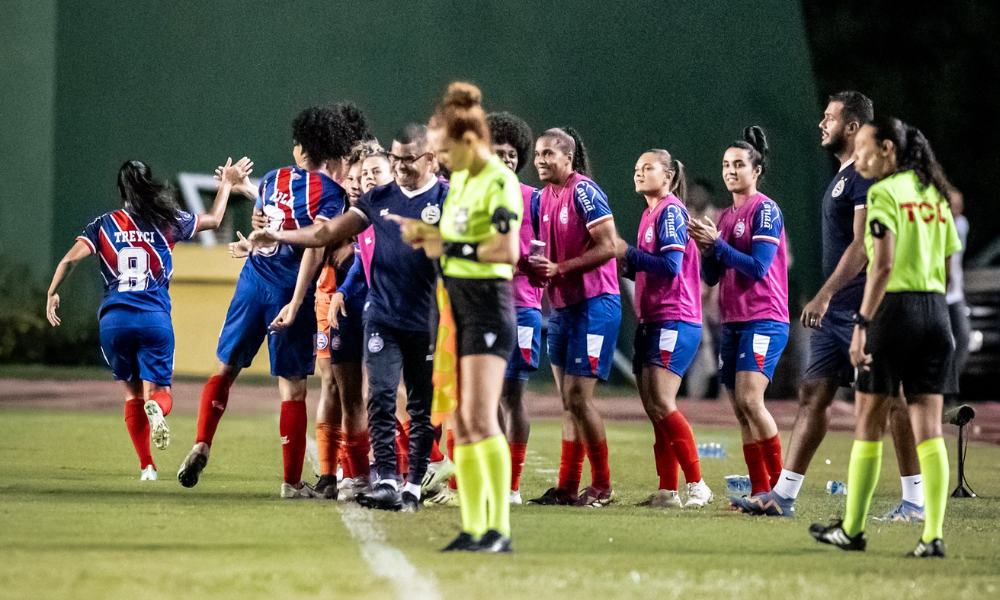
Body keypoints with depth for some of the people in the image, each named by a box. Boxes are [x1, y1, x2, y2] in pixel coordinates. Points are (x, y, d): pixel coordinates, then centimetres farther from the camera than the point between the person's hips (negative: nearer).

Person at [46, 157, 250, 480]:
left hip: (114, 320, 1)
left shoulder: (104, 224, 6)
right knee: (159, 394, 4)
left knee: (132, 392, 18)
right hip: (155, 320, -1)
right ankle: (155, 409, -35)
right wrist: (227, 184, 37)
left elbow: (71, 259, -5)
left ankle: (146, 466, 9)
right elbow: (213, 219, 23)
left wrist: (52, 294, 7)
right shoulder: (167, 222, 7)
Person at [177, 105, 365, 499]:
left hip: (254, 278, 4)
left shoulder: (272, 180, 10)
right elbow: (314, 248, -16)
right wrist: (296, 304, -20)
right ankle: (292, 481, 6)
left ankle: (201, 444, -3)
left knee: (225, 369, 16)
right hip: (288, 290, -4)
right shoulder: (329, 192, -5)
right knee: (292, 387, 3)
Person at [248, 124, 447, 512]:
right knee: (380, 398, -9)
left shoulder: (447, 200, -2)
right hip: (382, 316, 3)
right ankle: (386, 481, -12)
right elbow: (328, 232, 13)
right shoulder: (379, 198, 11)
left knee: (422, 407, 4)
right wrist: (278, 237, 4)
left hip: (427, 321, -3)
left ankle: (413, 487, 11)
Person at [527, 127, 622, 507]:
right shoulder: (545, 197, 13)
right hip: (561, 306, 9)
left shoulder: (584, 192, -13)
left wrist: (559, 268, -20)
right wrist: (535, 267, 1)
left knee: (578, 397, -11)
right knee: (567, 401, 9)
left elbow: (609, 247, -19)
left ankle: (602, 487, -2)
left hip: (593, 305, -9)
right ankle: (567, 487, 12)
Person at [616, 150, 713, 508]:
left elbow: (671, 265, -18)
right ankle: (667, 492, 6)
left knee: (661, 405, -16)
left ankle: (697, 485, -13)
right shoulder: (650, 213, 19)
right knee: (654, 409, 5)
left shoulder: (671, 211, -9)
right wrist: (625, 264, 8)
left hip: (674, 321, -9)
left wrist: (629, 254, -12)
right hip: (651, 321, 10)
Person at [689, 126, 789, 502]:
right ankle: (759, 491, 7)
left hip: (763, 321, -8)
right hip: (732, 322, 8)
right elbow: (712, 277, 16)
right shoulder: (726, 216, 16)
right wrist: (705, 248, -2)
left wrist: (717, 243, -15)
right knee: (739, 410, 4)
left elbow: (758, 267, -16)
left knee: (750, 400, -19)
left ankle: (781, 482, -13)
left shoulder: (765, 210, -7)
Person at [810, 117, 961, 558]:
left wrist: (862, 323, -19)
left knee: (869, 423, 6)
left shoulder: (885, 193, -8)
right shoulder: (935, 195, 14)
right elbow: (947, 269, 15)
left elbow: (884, 264, -18)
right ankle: (933, 535, -5)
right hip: (936, 313, 6)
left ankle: (852, 529, 14)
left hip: (894, 307, -6)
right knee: (929, 429, 2)